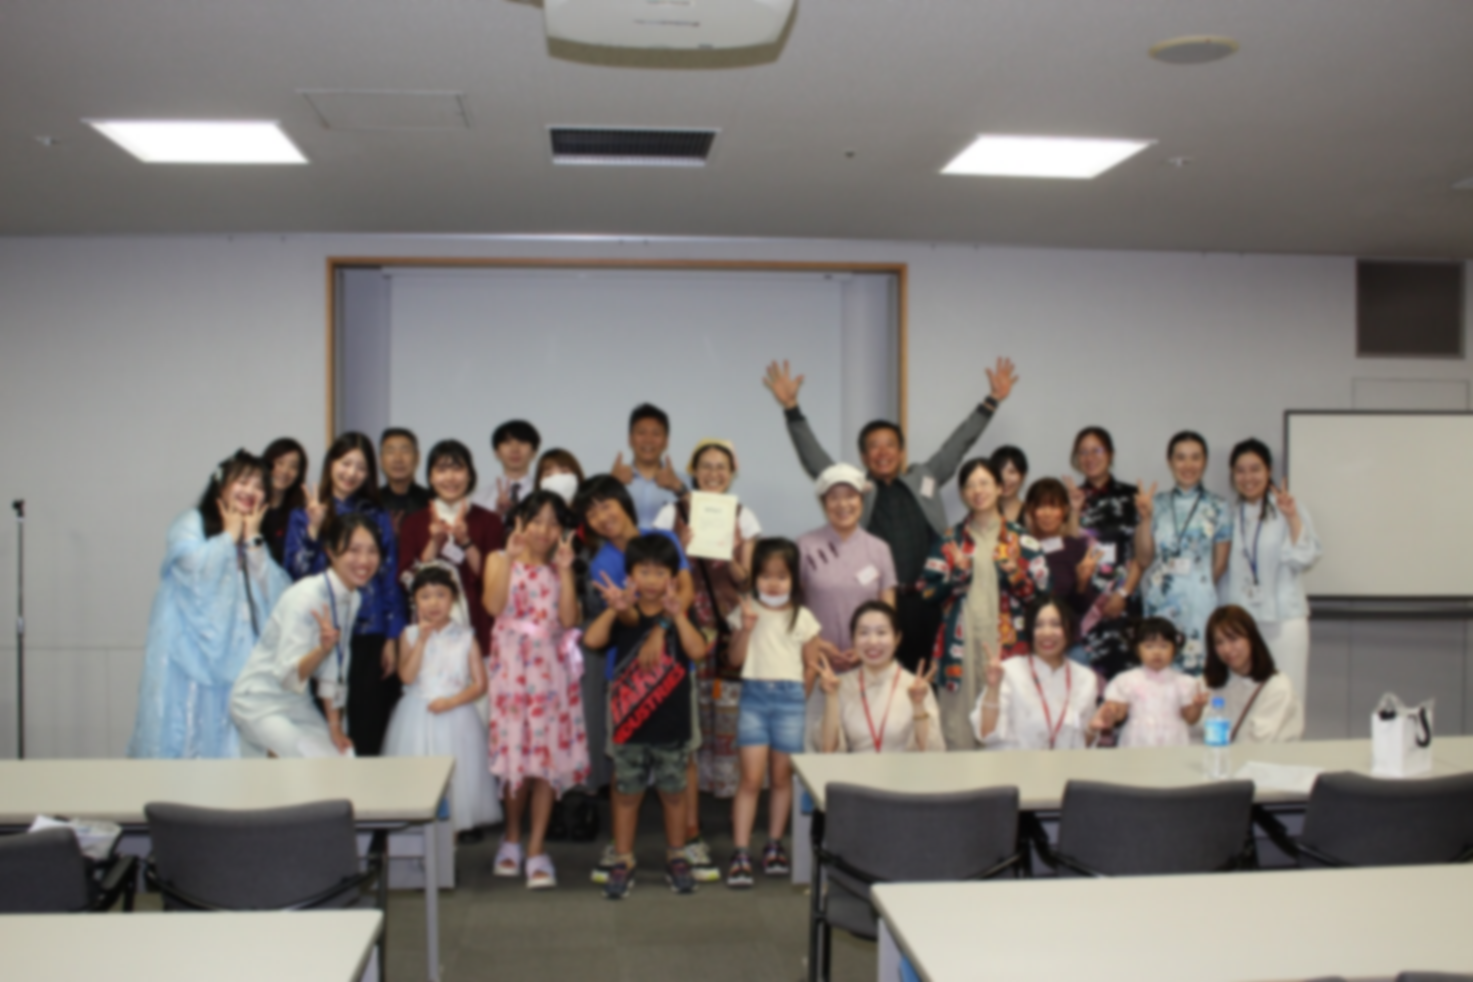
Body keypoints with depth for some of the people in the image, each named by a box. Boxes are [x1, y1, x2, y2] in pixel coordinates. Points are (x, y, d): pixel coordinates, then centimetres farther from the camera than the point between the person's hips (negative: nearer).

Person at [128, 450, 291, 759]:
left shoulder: (257, 541, 19)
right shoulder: (191, 524, 6)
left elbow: (275, 594, 2)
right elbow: (195, 566, -16)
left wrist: (252, 540, 0)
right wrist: (229, 536, -1)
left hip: (234, 656, 4)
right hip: (189, 651, -4)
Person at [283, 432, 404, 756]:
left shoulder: (377, 518, 9)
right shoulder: (304, 516, 6)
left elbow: (390, 579, 7)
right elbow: (295, 572, -4)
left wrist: (392, 639, 2)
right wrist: (313, 529, -13)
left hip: (370, 637, 1)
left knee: (369, 726, 0)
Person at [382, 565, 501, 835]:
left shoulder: (465, 637, 0)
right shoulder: (410, 635, 3)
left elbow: (480, 684, -3)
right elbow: (407, 676, -10)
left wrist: (451, 701, -16)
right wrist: (422, 640, -13)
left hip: (455, 716, -1)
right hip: (417, 719, 1)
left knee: (455, 776, 0)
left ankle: (454, 825, 12)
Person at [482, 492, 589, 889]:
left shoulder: (560, 568, 9)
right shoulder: (500, 561, 5)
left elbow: (569, 619, -6)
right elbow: (494, 606, -14)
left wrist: (565, 570, -9)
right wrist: (511, 558, -16)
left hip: (552, 670, 1)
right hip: (511, 668, -1)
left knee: (548, 756, -1)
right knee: (515, 753, 4)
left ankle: (536, 850, 6)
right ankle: (512, 838, 24)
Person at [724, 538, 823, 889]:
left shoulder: (803, 618, 4)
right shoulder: (746, 611, 4)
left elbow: (811, 666, 7)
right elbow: (736, 659, 0)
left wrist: (798, 698, 2)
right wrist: (745, 629, -13)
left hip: (789, 698, 1)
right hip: (754, 696, -1)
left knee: (782, 777, 8)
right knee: (751, 778, -6)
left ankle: (774, 845, 21)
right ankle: (741, 853, -4)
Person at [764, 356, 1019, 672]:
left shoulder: (924, 479, 15)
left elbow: (959, 442, 16)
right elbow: (812, 456, 4)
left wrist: (993, 400, 13)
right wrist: (791, 408, -5)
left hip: (924, 601, 2)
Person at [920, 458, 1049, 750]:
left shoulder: (1022, 540, 8)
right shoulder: (949, 540, 11)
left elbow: (1041, 593, 3)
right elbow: (927, 592, 6)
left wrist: (1014, 572, -13)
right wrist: (957, 574, -10)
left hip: (1006, 645, -1)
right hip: (960, 646, 1)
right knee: (959, 727, -2)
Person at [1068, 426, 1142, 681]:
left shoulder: (1129, 497, 5)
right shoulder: (1072, 497, 11)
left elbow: (1140, 554, 1)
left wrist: (1123, 593, -7)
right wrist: (1075, 511, -7)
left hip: (1119, 602, -2)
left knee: (1118, 664, -8)